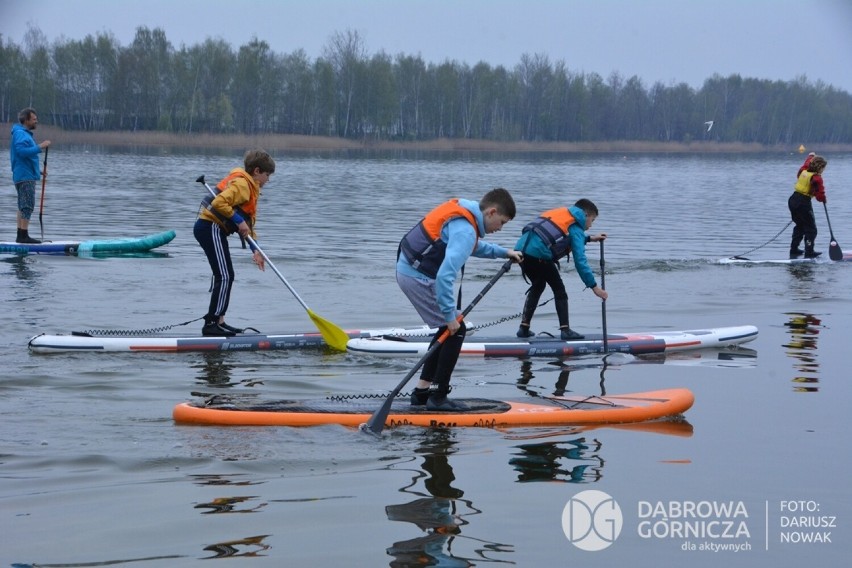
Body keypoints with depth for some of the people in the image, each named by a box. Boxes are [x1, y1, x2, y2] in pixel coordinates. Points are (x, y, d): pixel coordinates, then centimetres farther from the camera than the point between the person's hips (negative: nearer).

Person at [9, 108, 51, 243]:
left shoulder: (26, 134, 20)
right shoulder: (20, 134, -13)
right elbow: (22, 151, -27)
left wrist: (37, 170, 19)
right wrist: (40, 147, -25)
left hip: (27, 175, 11)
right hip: (25, 176, -11)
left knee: (24, 206, 12)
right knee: (27, 206, -12)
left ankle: (21, 236, 15)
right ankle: (23, 236, -14)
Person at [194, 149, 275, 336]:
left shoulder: (249, 187, 21)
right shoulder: (241, 184, -12)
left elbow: (248, 223, 23)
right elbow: (219, 203, -27)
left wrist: (255, 250, 17)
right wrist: (239, 221, -20)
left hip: (212, 229, 11)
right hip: (211, 228, -11)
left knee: (225, 276, 14)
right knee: (225, 276, -11)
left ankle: (218, 321, 18)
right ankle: (211, 324, -12)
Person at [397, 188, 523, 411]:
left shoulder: (463, 209, 9)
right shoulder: (465, 230, -22)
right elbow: (445, 276, -29)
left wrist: (503, 253, 35)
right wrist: (450, 315, -23)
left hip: (408, 268, 10)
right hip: (419, 277, -10)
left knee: (448, 330, 17)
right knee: (456, 331, -3)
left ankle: (422, 391, 20)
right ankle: (438, 397, 0)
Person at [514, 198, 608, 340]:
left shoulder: (562, 213, 27)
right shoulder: (576, 228, 4)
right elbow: (580, 261, -3)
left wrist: (590, 238, 49)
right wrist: (594, 287, 0)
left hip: (521, 248, 8)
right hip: (538, 254, -8)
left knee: (538, 286, 26)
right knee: (559, 289, 6)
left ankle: (524, 328, 24)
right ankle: (565, 330, 0)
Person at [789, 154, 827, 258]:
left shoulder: (803, 171, 6)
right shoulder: (816, 178, -15)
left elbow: (806, 163, 33)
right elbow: (820, 196, -17)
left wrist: (811, 157, 50)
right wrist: (823, 199, 5)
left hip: (793, 199, 8)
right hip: (804, 203, -8)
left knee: (800, 226, 24)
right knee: (811, 229, 0)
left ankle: (794, 250, 28)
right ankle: (809, 253, -5)